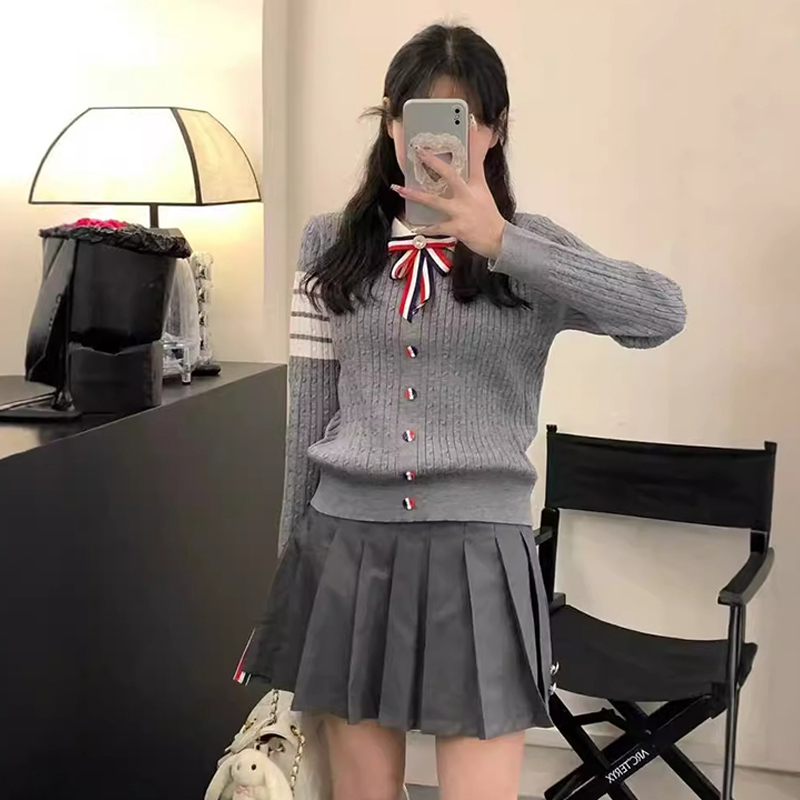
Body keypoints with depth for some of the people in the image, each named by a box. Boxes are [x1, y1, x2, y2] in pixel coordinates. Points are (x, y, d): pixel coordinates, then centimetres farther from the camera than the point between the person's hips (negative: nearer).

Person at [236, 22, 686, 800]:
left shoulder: (529, 250, -2)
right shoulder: (332, 245, 4)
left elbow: (663, 314, -20)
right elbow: (309, 414, 8)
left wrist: (499, 243, -26)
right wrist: (292, 554, 11)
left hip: (478, 554, -2)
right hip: (348, 546, 2)